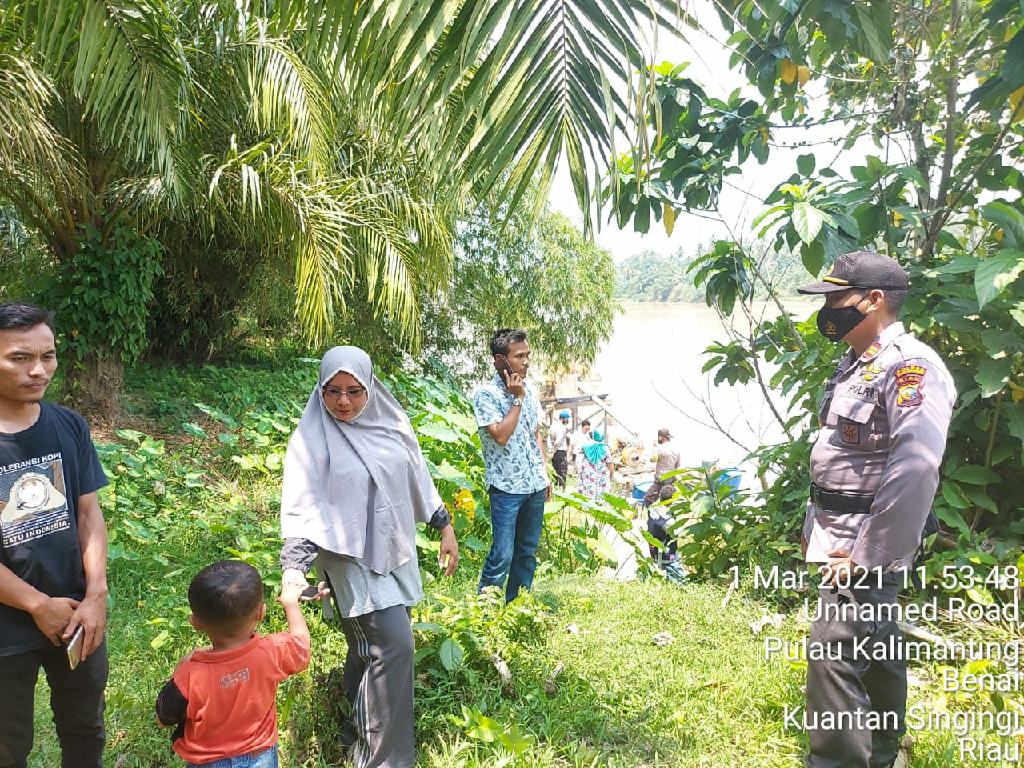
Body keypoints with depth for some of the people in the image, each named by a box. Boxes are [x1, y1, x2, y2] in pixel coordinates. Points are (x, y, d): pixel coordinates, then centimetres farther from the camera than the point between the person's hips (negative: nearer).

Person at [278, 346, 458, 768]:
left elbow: (418, 478, 11)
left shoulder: (390, 423, 2)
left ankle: (360, 727, 34)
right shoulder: (312, 439, -11)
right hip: (353, 558, -5)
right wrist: (294, 566, -28)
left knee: (370, 646, 13)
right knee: (393, 643, -12)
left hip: (397, 551, 5)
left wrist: (445, 527, 14)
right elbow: (302, 507, -16)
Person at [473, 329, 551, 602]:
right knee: (502, 556, -7)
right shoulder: (486, 394, -11)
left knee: (528, 552, 13)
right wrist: (517, 399, -16)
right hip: (506, 486, -7)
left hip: (535, 485, 7)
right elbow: (501, 436, -22)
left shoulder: (529, 391, 9)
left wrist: (545, 474, 16)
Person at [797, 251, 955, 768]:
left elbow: (915, 470, -28)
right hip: (840, 538, 10)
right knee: (874, 646, 20)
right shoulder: (853, 366, 12)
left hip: (869, 547, -9)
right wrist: (814, 525, 17)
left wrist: (868, 555, -26)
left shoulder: (910, 366, -19)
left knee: (833, 650, -11)